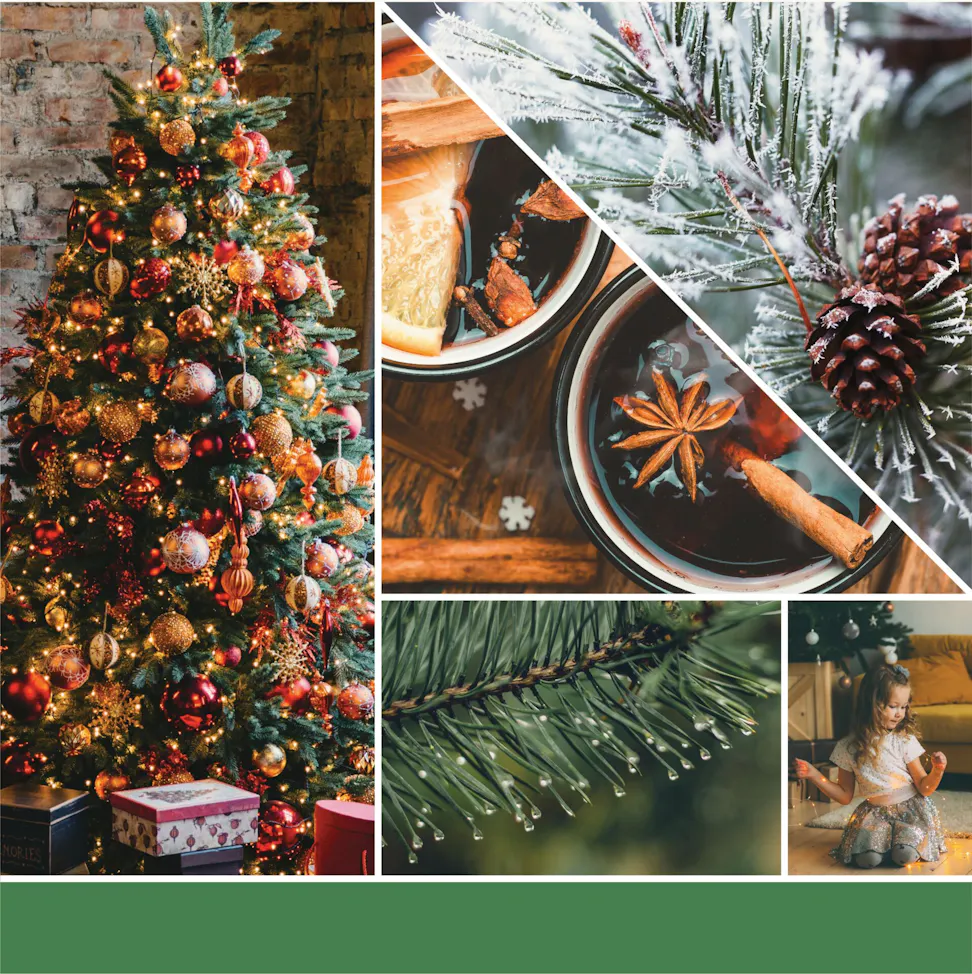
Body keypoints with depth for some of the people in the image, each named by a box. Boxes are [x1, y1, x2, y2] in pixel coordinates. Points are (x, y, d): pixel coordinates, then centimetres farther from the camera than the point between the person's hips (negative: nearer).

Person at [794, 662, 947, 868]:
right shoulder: (848, 747, -4)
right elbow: (845, 796, 6)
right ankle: (885, 836, 5)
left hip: (910, 808, -1)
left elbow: (924, 788, -2)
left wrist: (937, 771, -23)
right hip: (874, 813, 1)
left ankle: (909, 836, 6)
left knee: (905, 855, -28)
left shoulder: (905, 741, -7)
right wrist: (814, 775, -5)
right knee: (867, 858, -26)